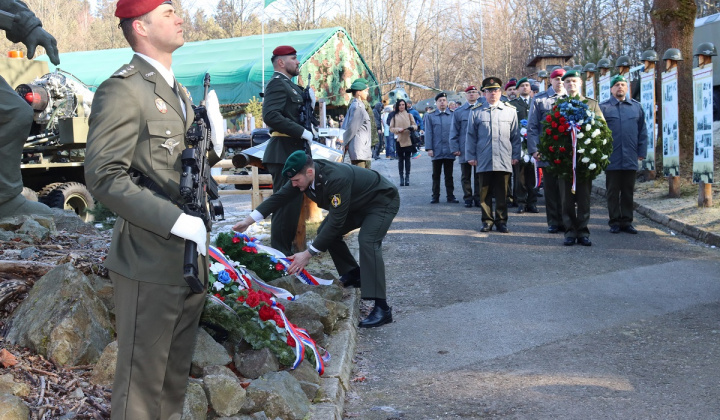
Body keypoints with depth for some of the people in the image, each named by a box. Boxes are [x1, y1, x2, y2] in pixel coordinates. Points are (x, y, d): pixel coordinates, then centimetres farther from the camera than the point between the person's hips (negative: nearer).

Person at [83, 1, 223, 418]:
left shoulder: (179, 92, 18)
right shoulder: (122, 90, -12)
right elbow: (104, 176, -21)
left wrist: (212, 148, 3)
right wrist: (178, 221, -25)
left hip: (192, 259, 9)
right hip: (152, 264, -9)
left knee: (176, 374, 18)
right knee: (143, 379, 1)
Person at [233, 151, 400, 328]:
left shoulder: (336, 179, -40)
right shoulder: (303, 175, -15)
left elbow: (336, 222, -38)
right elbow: (279, 197, -7)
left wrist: (307, 254, -35)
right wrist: (248, 221, -13)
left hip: (382, 200, -9)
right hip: (356, 203, 9)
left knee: (367, 240, -29)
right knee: (325, 232, 1)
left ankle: (382, 308, -31)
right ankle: (353, 275, 19)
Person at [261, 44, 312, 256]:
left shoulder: (289, 85, 21)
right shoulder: (277, 83, -10)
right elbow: (271, 115, -23)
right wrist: (303, 132, -20)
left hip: (293, 151, 10)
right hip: (284, 152, -10)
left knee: (292, 203, 15)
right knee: (286, 204, -8)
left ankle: (284, 249, 23)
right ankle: (279, 253, -2)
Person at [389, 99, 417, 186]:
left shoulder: (409, 115, 8)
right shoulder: (394, 116, 6)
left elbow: (415, 125, 9)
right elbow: (391, 128, 6)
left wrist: (412, 127, -14)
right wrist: (398, 130, -13)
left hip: (408, 140, 0)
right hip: (399, 140, 0)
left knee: (407, 159, 2)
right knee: (400, 159, 2)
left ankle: (407, 178, 6)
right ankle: (401, 178, 7)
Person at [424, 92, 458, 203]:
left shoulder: (453, 115, 7)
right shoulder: (430, 116, 6)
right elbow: (428, 133, 3)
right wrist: (429, 148, -5)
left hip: (449, 151, 0)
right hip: (436, 151, 0)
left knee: (449, 175, 7)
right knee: (436, 175, 6)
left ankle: (450, 196, 12)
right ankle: (435, 196, 11)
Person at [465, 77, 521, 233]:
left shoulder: (510, 111, 9)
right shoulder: (476, 112, 7)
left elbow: (515, 136, 12)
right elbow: (471, 136, 9)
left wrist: (516, 155, 7)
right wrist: (470, 156, 4)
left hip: (503, 161, 0)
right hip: (483, 161, 0)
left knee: (501, 194, 3)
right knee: (484, 193, 4)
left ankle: (501, 221, 13)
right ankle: (487, 221, 14)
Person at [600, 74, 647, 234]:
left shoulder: (636, 107, 9)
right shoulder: (603, 107, 1)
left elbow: (642, 131, 10)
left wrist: (641, 152, 4)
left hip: (630, 159, 2)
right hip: (612, 159, -2)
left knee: (628, 191, 8)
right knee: (613, 191, 4)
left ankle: (627, 221, 15)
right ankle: (615, 222, 11)